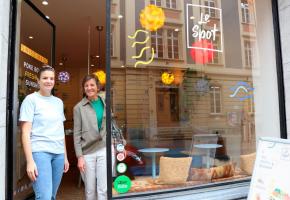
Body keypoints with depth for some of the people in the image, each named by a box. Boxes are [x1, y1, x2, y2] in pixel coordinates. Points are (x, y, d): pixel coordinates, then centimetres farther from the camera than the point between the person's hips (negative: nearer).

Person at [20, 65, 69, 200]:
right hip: (40, 152, -5)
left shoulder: (59, 102, 13)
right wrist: (30, 161, -14)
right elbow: (25, 132, -7)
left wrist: (65, 156, 15)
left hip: (59, 153, 5)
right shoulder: (31, 99, -2)